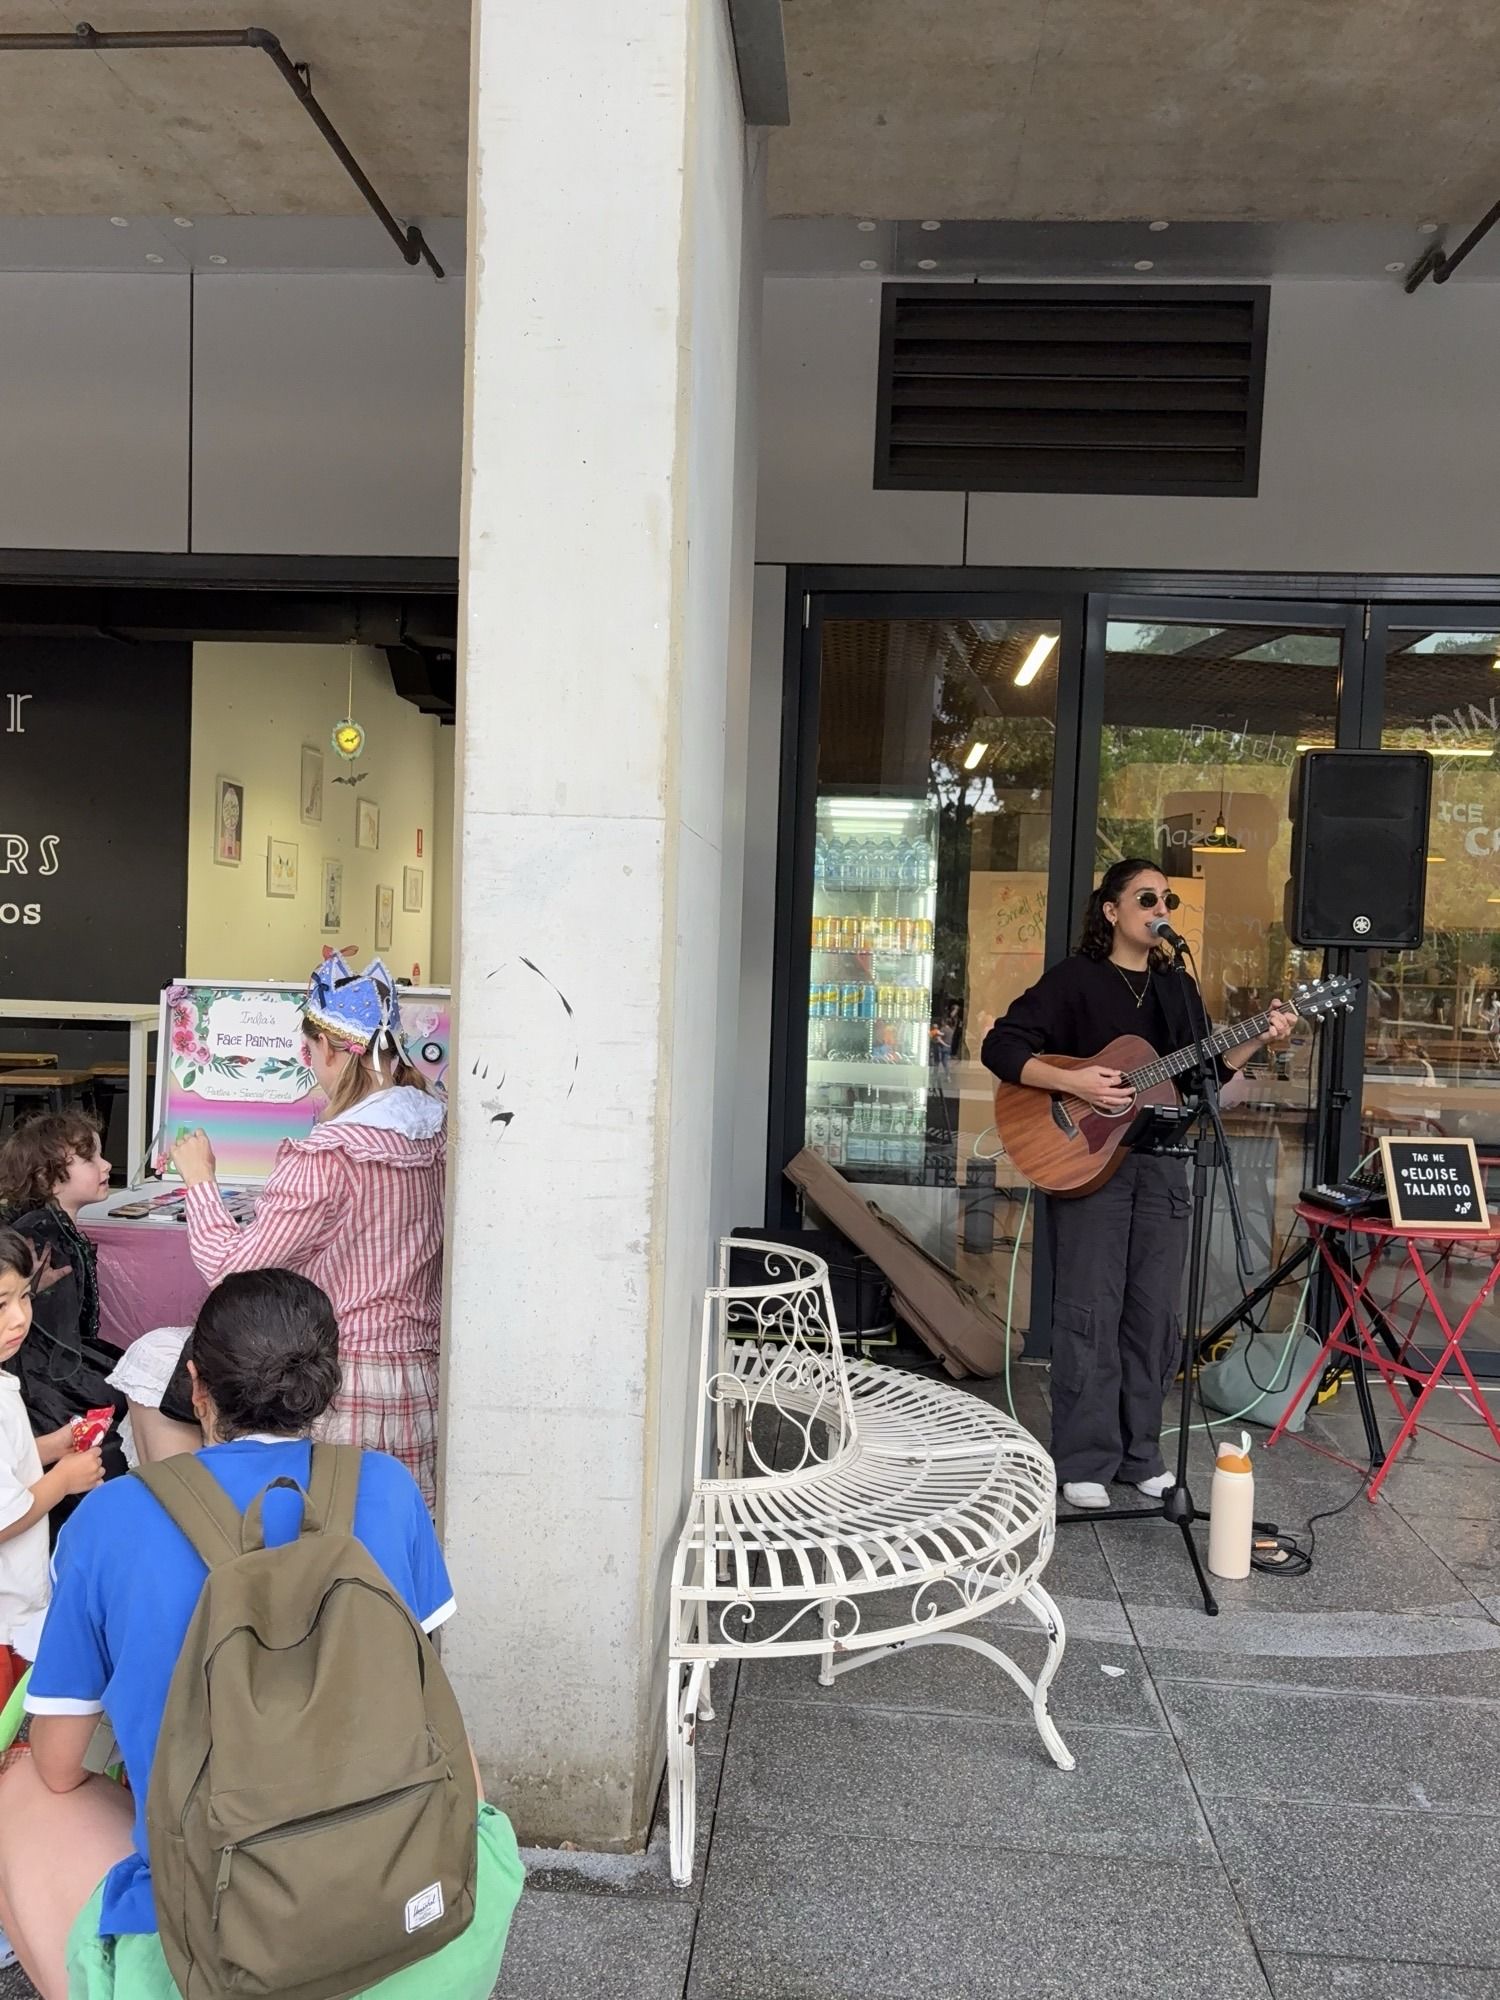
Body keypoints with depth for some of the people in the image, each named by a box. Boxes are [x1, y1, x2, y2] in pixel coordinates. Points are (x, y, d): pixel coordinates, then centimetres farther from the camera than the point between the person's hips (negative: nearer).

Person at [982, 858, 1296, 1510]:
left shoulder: (1177, 986, 13)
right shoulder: (1074, 979, -6)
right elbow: (1000, 1047, -13)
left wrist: (1259, 1040, 3)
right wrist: (1074, 1081, -23)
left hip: (1160, 1162, 6)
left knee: (1154, 1314, 9)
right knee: (1090, 1313, -2)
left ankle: (1139, 1454, 21)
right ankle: (1084, 1462, 9)